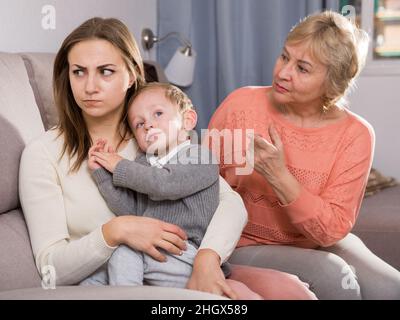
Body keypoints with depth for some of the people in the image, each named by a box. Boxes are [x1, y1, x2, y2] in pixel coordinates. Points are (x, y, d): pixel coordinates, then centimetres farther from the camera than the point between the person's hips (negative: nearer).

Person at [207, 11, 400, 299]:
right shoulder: (241, 105, -12)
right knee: (331, 276, -28)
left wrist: (278, 176, -28)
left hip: (318, 246, 2)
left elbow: (333, 230, -15)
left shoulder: (355, 135, -10)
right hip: (248, 247, -2)